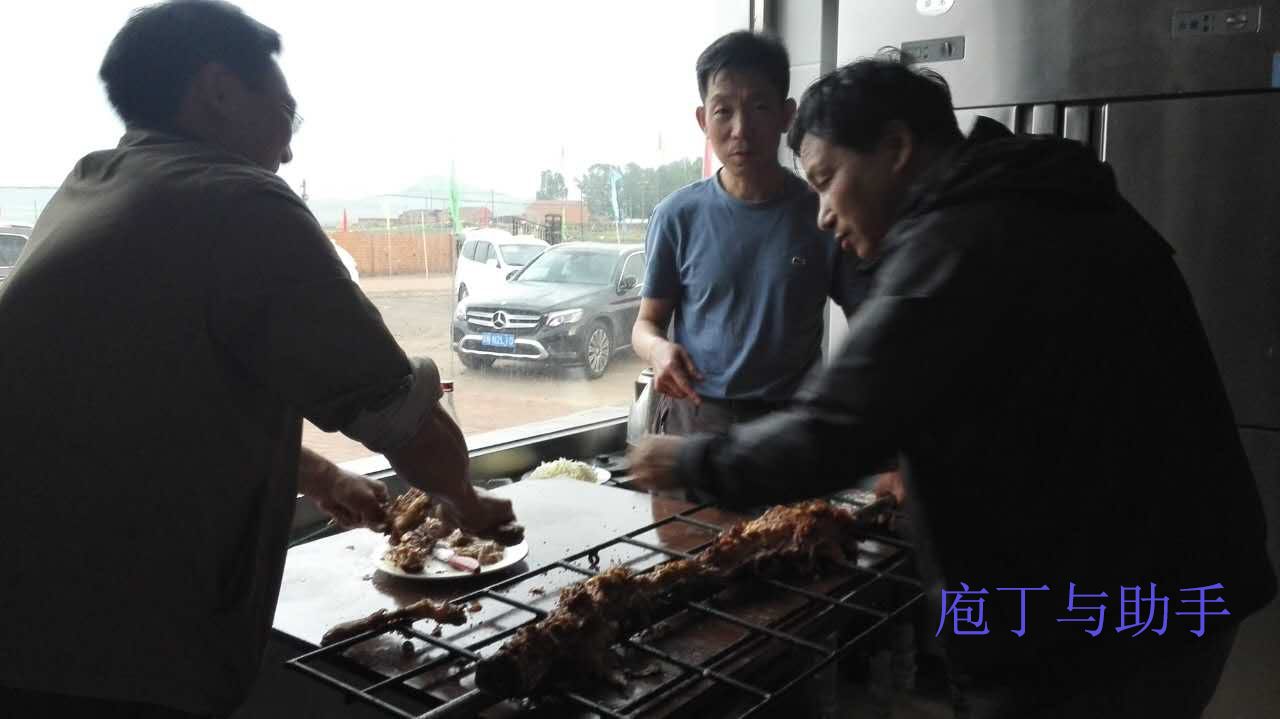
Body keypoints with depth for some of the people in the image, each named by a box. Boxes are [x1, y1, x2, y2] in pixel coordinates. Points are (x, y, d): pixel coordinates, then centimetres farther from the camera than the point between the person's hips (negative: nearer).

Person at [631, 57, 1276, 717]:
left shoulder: (955, 240, -21)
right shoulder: (1054, 206, 9)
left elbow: (828, 434, -26)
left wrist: (691, 460, -11)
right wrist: (951, 477, 15)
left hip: (1083, 631, -9)